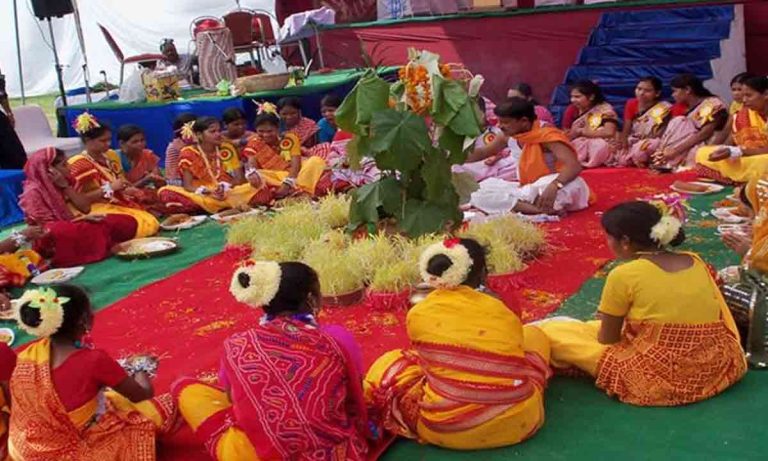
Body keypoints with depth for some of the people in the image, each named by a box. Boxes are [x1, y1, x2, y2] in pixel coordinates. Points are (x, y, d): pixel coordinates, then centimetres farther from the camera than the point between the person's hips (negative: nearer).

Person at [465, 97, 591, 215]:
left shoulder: (547, 135, -19)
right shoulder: (511, 137, 1)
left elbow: (574, 165, -31)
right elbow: (482, 153, 15)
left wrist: (554, 186, -49)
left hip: (561, 186, -7)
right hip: (531, 190, 7)